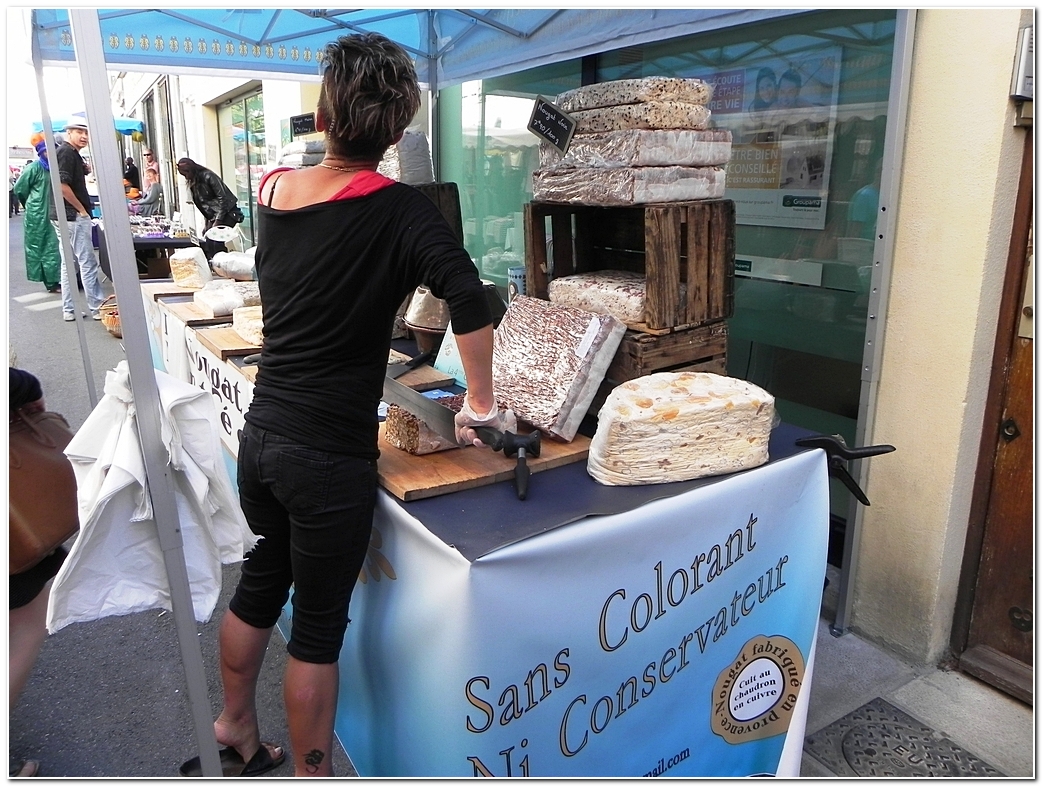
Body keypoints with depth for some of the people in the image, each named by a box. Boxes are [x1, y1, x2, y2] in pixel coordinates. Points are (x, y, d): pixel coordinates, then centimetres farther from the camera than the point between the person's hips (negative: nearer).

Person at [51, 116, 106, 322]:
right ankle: (97, 308, -2)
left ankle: (69, 310, 16)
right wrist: (82, 210, -15)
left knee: (68, 263, 11)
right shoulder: (67, 152, -13)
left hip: (64, 216, 10)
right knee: (88, 262, -6)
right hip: (73, 216, -10)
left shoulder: (68, 152, 17)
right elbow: (63, 186, -22)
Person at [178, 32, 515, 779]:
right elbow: (470, 298, -27)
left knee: (260, 581, 26)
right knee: (318, 628, 10)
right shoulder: (399, 209, -15)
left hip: (261, 434, 6)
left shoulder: (273, 190, 2)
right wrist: (481, 402, -16)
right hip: (329, 457, -6)